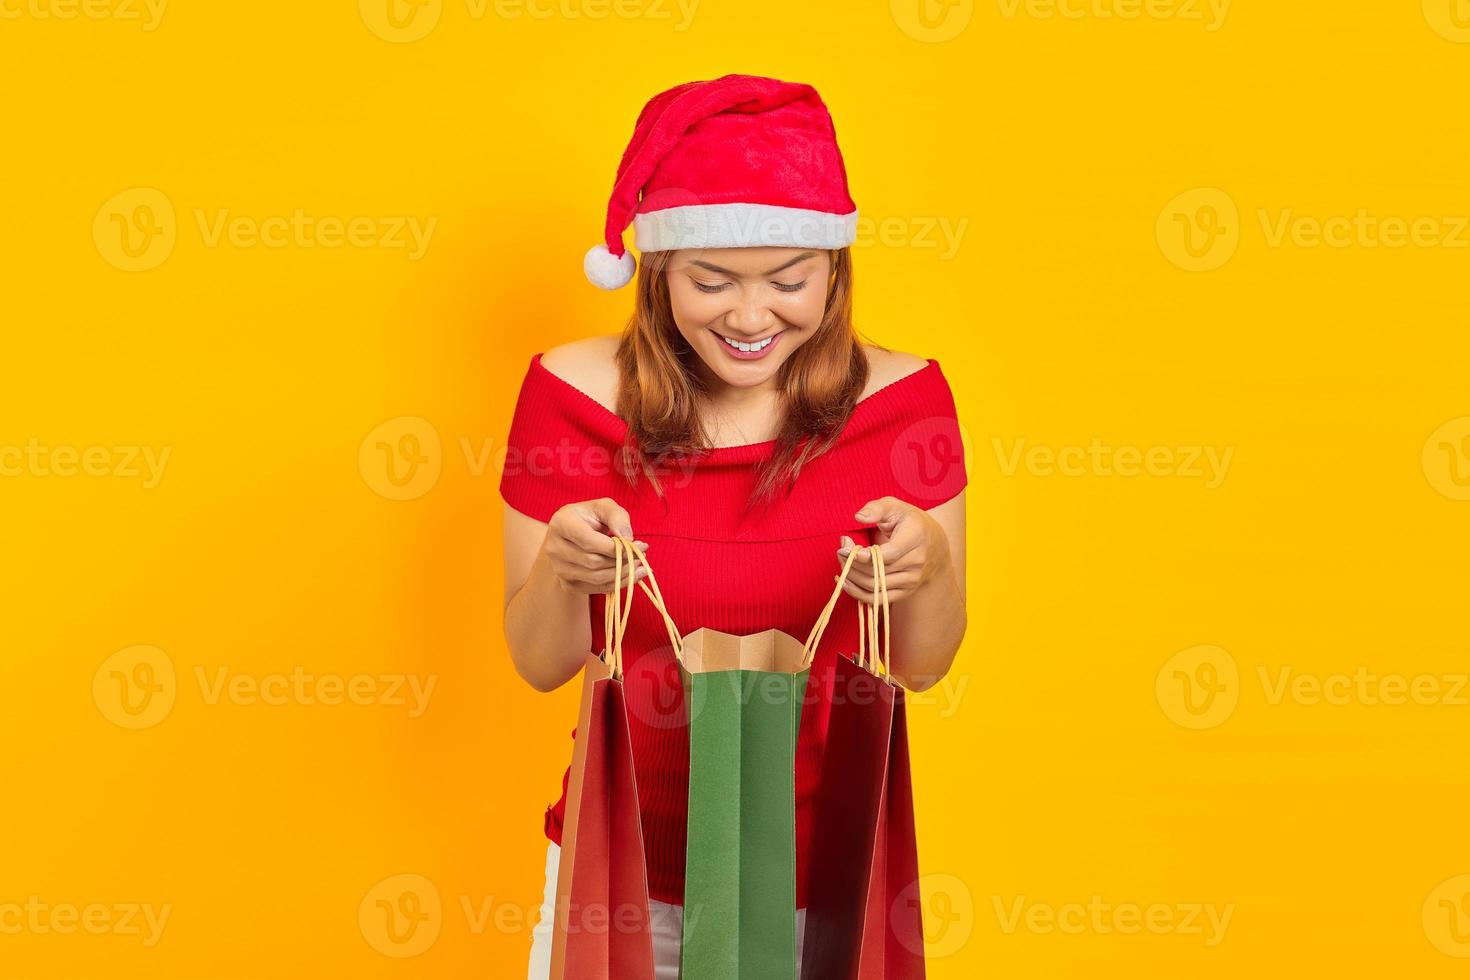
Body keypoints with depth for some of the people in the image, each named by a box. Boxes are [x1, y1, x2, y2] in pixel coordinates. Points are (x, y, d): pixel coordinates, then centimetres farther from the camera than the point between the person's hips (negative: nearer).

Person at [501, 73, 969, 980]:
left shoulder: (899, 396, -10)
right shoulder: (575, 390, -11)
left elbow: (923, 666, -4)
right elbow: (542, 666, -5)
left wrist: (927, 566, -24)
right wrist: (561, 570, -25)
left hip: (825, 871, 0)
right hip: (622, 865, 0)